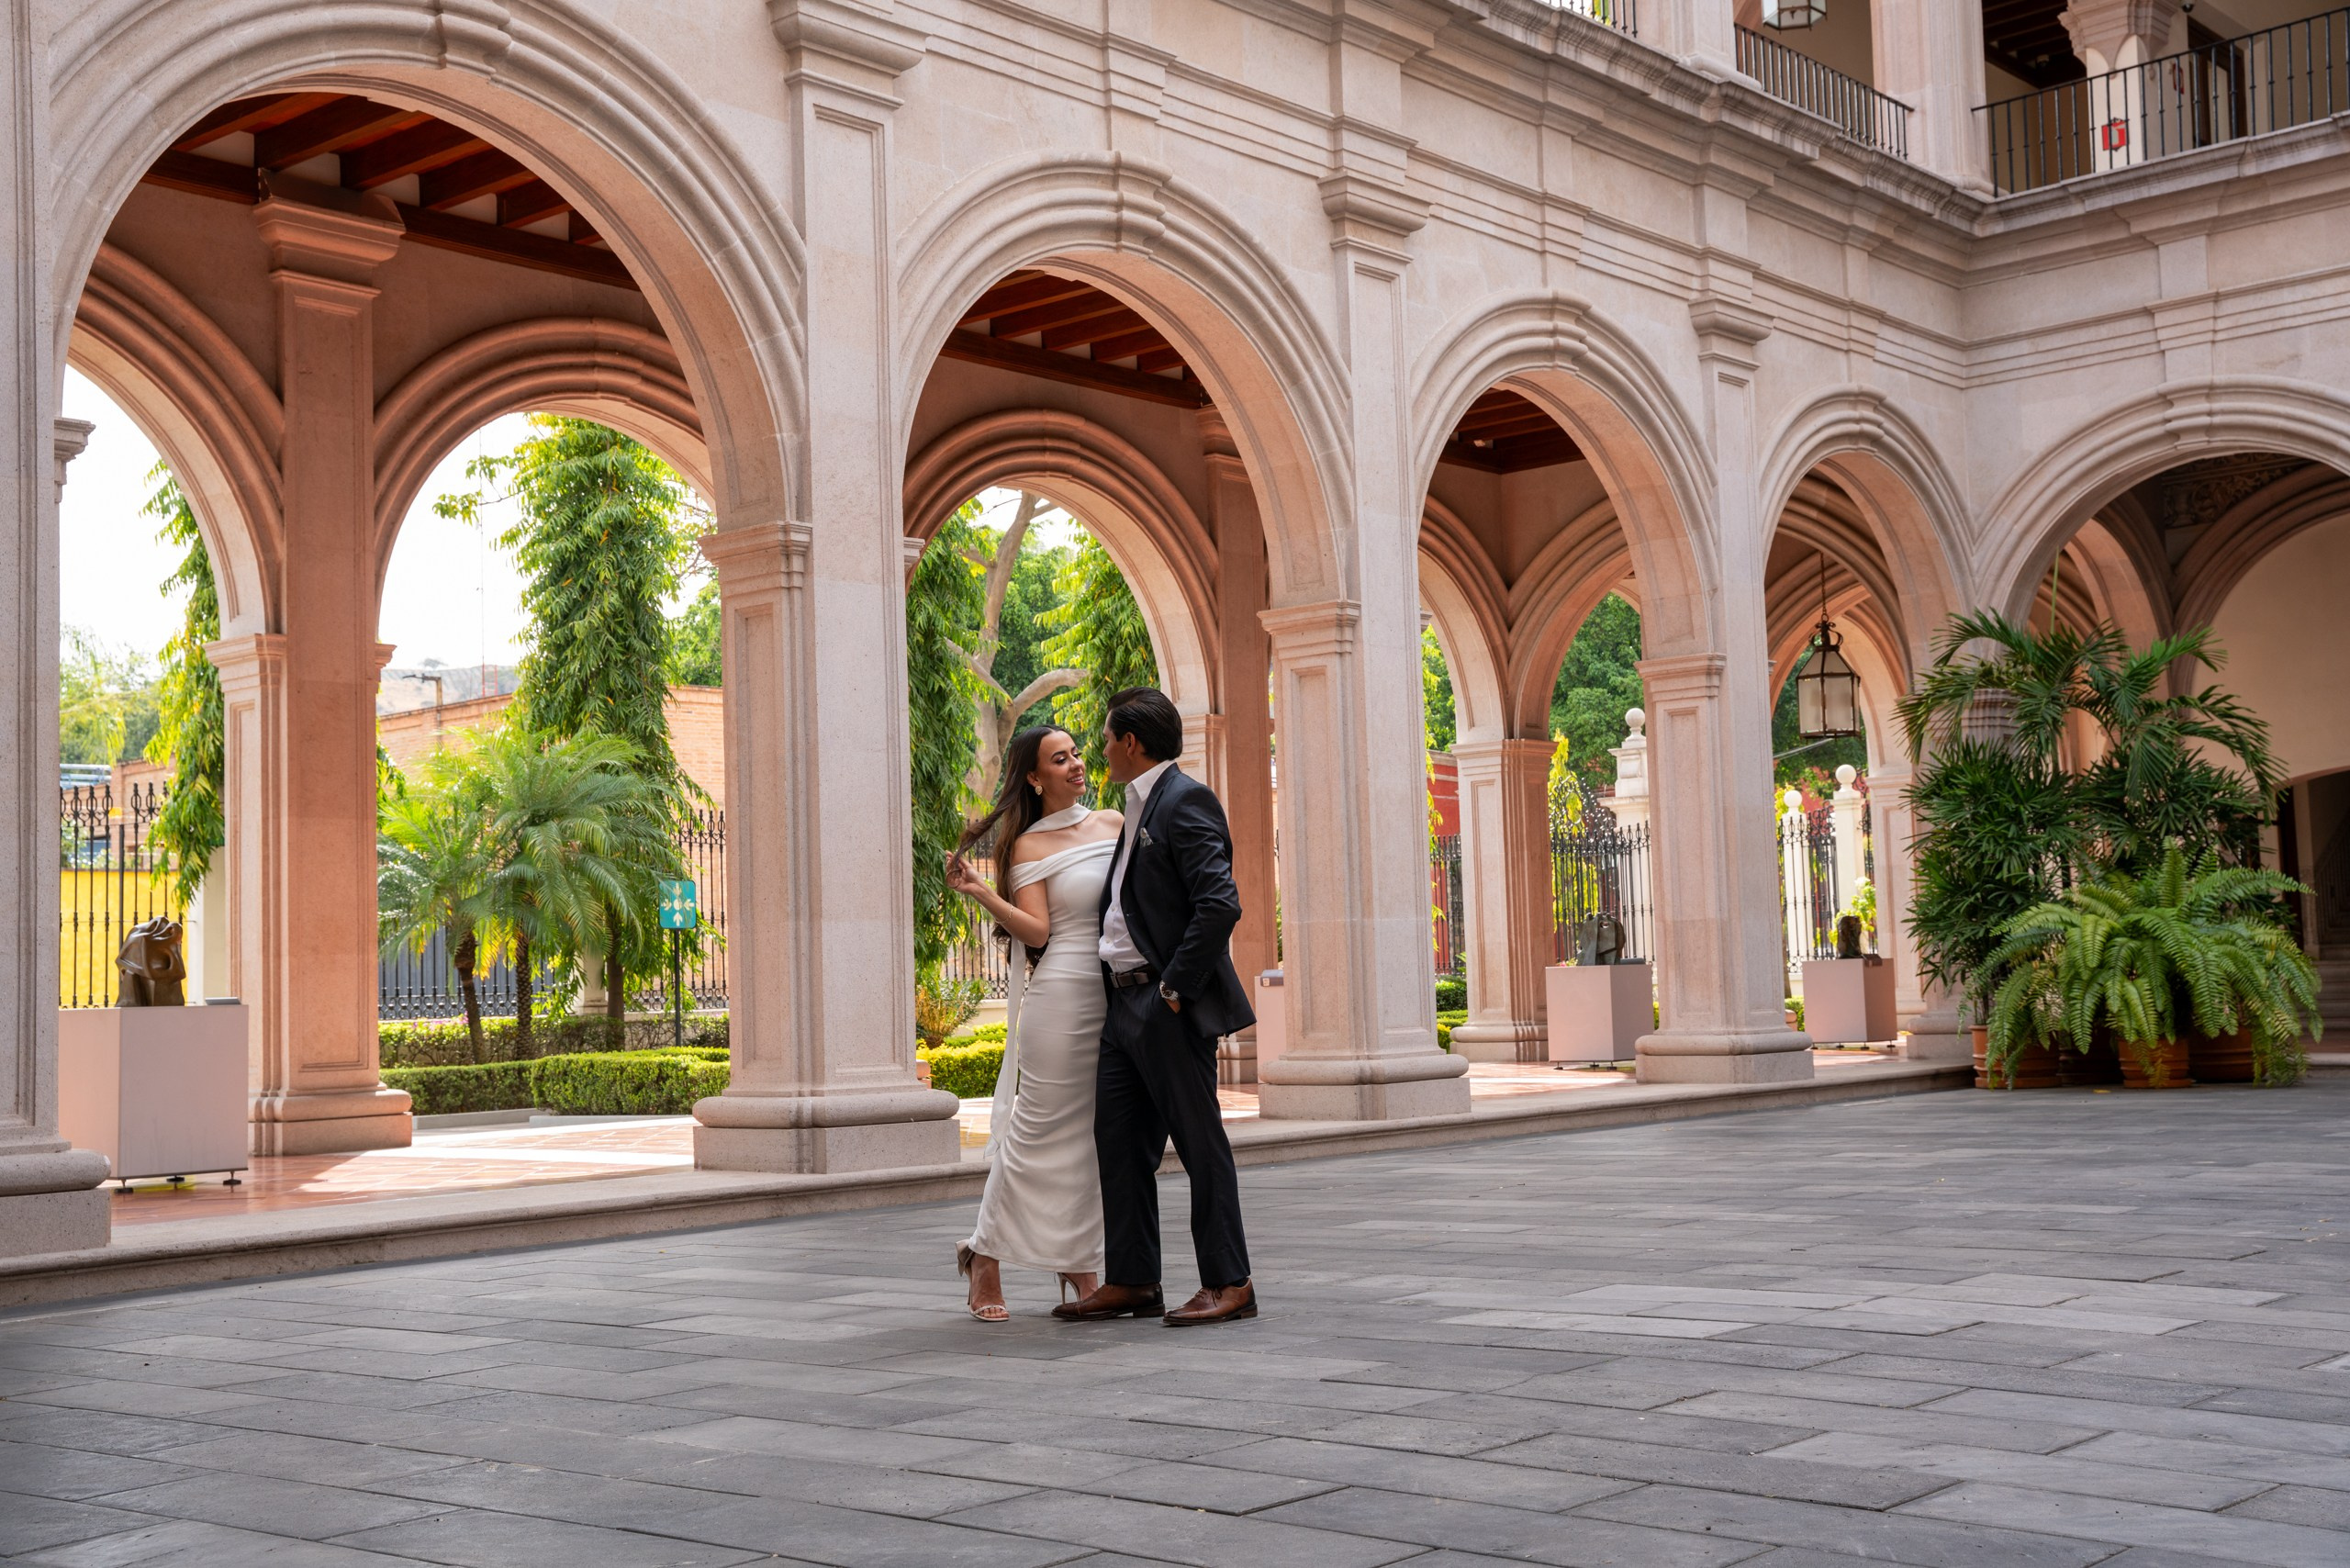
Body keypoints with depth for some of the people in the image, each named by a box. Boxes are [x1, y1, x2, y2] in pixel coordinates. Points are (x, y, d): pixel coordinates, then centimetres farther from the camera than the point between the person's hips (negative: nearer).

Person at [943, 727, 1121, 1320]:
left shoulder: (1115, 824, 13)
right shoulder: (1029, 846, -1)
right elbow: (1036, 930, -12)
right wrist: (980, 893, -22)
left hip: (1117, 1000, 5)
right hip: (1062, 998, -5)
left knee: (1093, 1137, 7)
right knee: (1039, 1128, -4)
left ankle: (1079, 1268, 15)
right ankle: (985, 1256, 9)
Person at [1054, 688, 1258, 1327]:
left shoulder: (1185, 800, -12)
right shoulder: (1140, 808, 18)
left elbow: (1220, 903, -22)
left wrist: (1175, 987, -20)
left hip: (1171, 1008, -10)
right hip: (1127, 1004, 10)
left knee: (1200, 1143, -3)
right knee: (1118, 1142, 10)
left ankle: (1229, 1284, 5)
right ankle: (1131, 1281, 17)